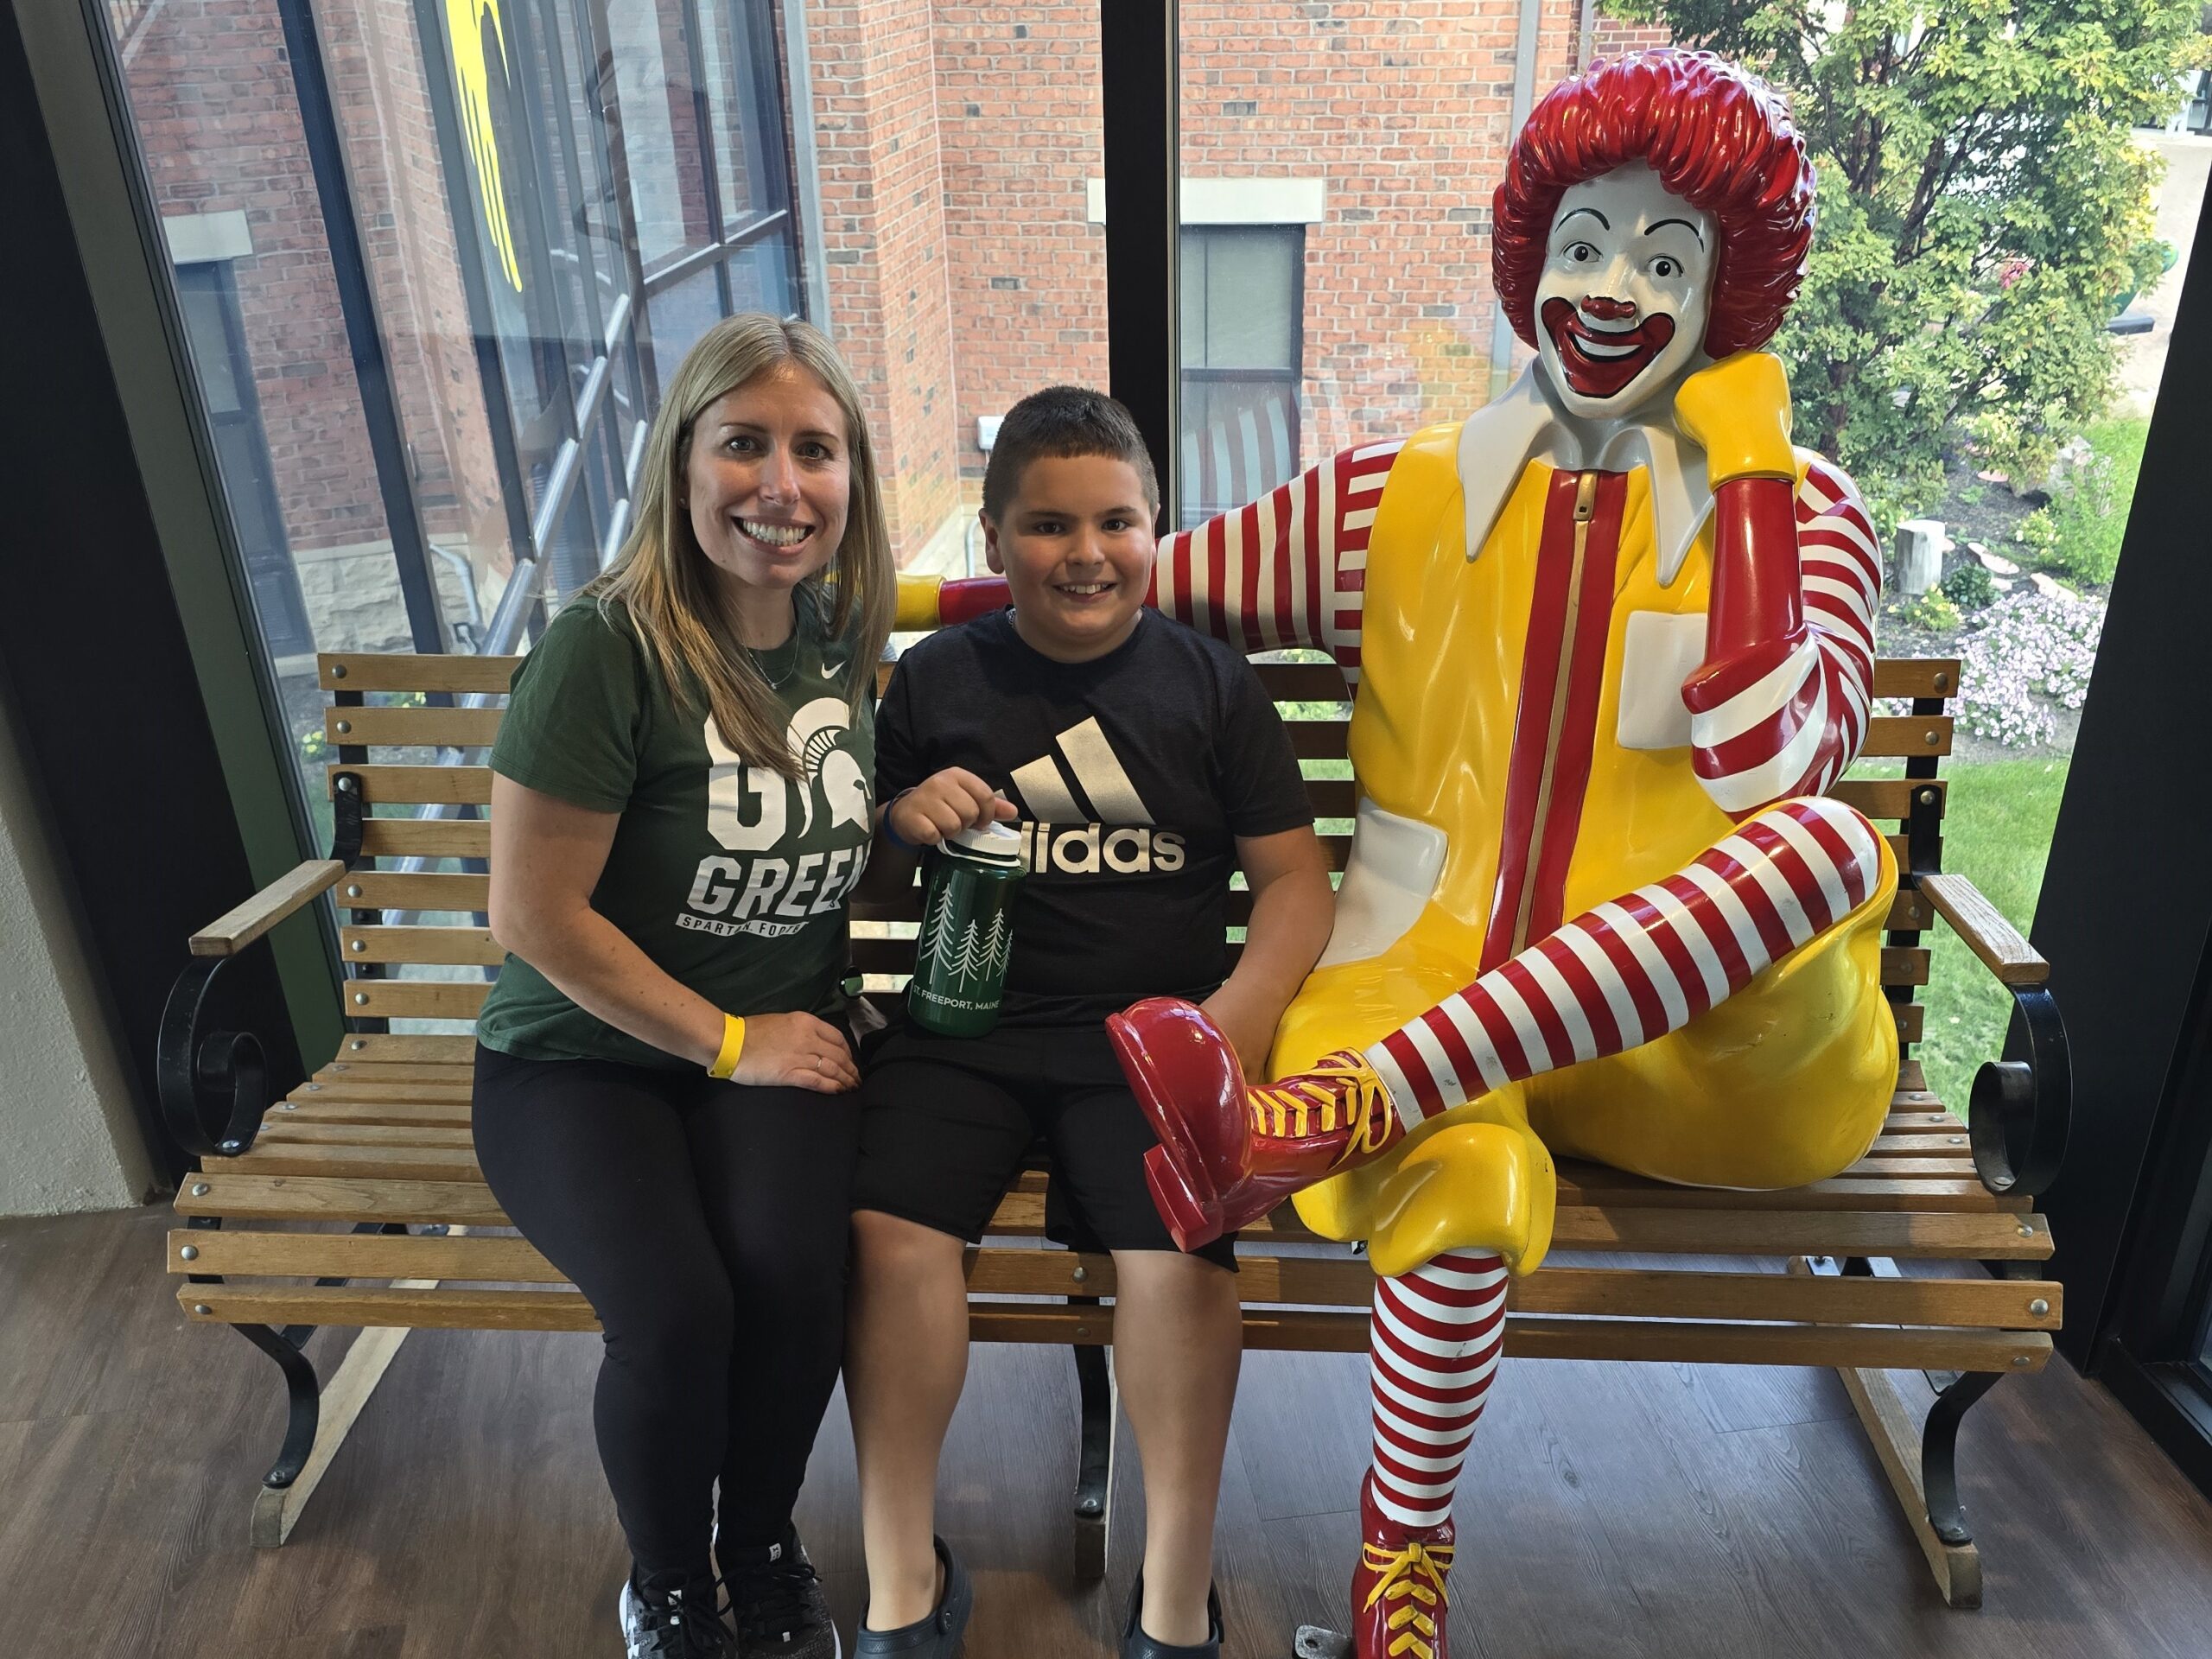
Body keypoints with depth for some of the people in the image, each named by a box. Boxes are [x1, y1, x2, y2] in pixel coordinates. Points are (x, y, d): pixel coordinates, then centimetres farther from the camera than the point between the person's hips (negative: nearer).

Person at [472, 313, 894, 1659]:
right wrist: (729, 1040, -11)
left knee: (794, 1279, -24)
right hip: (584, 1056, -3)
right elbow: (538, 917, -17)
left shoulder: (843, 634, 1)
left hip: (787, 1036, 4)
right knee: (677, 1315, -26)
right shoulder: (605, 649, -19)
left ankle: (763, 1547, 10)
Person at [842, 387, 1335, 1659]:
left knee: (1179, 1248, -25)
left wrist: (1242, 1014, -14)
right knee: (890, 1229, -23)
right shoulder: (936, 679, 10)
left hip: (1151, 1028, -1)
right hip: (965, 1024, 2)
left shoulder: (1210, 682, 7)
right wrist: (902, 824, -6)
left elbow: (1297, 874, 4)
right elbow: (860, 879, 18)